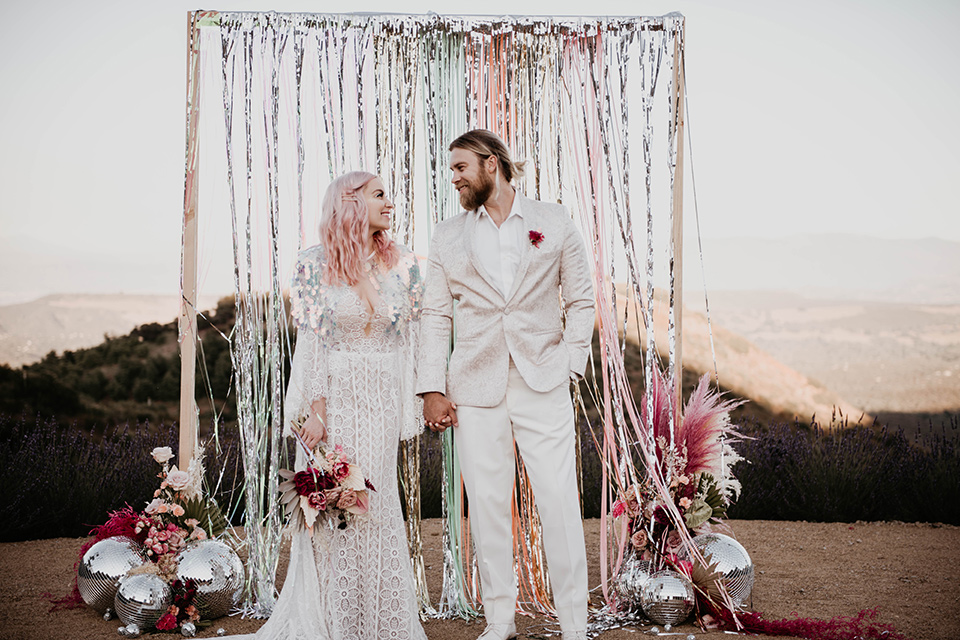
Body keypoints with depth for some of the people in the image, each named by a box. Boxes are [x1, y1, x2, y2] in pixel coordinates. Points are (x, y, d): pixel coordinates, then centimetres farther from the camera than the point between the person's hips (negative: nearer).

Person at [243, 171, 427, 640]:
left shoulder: (404, 264, 5)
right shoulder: (315, 264, -3)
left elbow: (412, 339, 8)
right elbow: (310, 341, -5)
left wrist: (414, 407, 2)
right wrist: (316, 410, -11)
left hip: (381, 402, 2)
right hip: (332, 395, -2)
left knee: (376, 506, 4)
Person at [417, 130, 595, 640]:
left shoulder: (554, 222, 6)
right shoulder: (447, 237, 10)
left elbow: (580, 300, 10)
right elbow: (435, 316, 9)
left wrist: (570, 364, -1)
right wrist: (432, 389, 2)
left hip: (543, 385, -1)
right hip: (475, 390, 2)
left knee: (560, 504, -4)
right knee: (488, 506, 4)